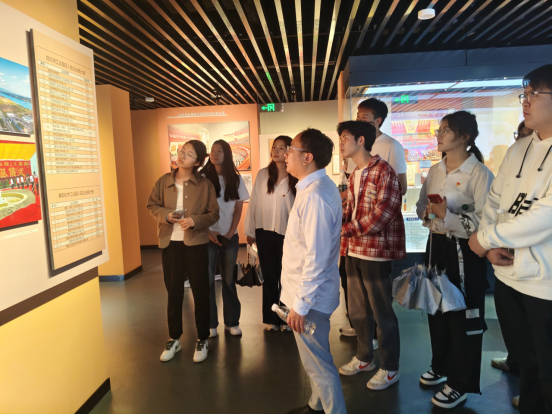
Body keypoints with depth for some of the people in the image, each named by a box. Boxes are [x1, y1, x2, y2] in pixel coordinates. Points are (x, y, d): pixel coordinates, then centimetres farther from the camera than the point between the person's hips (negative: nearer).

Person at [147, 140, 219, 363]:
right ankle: (174, 339, 30)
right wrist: (166, 215, -10)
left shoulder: (205, 184, -4)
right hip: (170, 243, 3)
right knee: (173, 292, 13)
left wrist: (195, 221, -20)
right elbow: (152, 205, 10)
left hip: (196, 243, -2)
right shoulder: (164, 181, 3)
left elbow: (213, 214, -2)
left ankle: (202, 340, 24)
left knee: (200, 292, 6)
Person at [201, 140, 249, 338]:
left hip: (230, 236, 2)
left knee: (229, 278, 9)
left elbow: (238, 209, 6)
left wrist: (230, 233, -5)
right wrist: (208, 232, -10)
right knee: (207, 279, 2)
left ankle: (232, 321, 20)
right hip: (208, 235, -1)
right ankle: (210, 323, 15)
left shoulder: (236, 179, 5)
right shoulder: (203, 177, 0)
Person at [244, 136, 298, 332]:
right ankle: (271, 318, 26)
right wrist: (250, 230, 3)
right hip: (264, 232, 2)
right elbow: (254, 203, 3)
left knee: (285, 276, 9)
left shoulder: (296, 178, -4)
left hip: (286, 233, -2)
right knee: (269, 276, 11)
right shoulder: (263, 174, 2)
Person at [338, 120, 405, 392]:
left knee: (382, 314, 7)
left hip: (376, 252, -8)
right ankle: (364, 358, 39)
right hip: (353, 251, 8)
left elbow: (382, 214, -21)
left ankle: (390, 369, 26)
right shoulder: (354, 175, 13)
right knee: (357, 311, 19)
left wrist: (350, 229, -15)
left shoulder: (383, 171, -13)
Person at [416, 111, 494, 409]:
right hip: (436, 247, 7)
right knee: (436, 309, 19)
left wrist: (447, 215, -24)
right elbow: (421, 205, 16)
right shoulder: (435, 171, 8)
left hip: (464, 252, -7)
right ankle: (441, 366, 41)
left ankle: (460, 383, 26)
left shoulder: (479, 173, -15)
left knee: (463, 316, 6)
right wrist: (428, 212, -5)